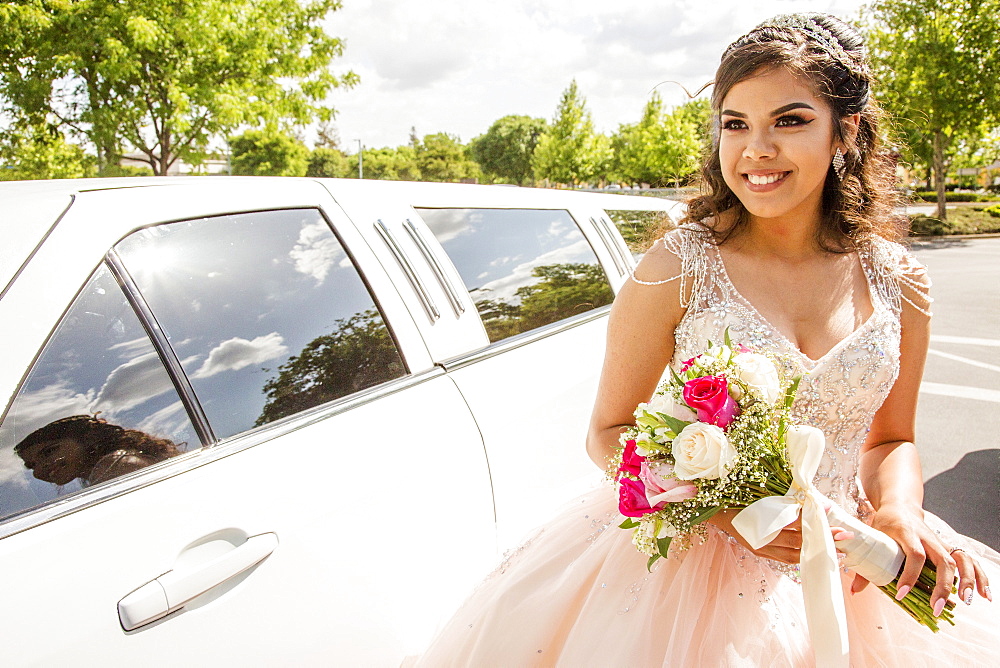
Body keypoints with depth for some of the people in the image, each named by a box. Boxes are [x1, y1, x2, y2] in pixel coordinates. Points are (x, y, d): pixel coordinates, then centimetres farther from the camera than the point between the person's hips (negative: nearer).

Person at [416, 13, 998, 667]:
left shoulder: (898, 283, -3)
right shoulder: (680, 268, -15)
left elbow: (892, 440, 9)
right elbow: (609, 431, -9)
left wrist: (900, 513, -12)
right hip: (687, 552, -3)